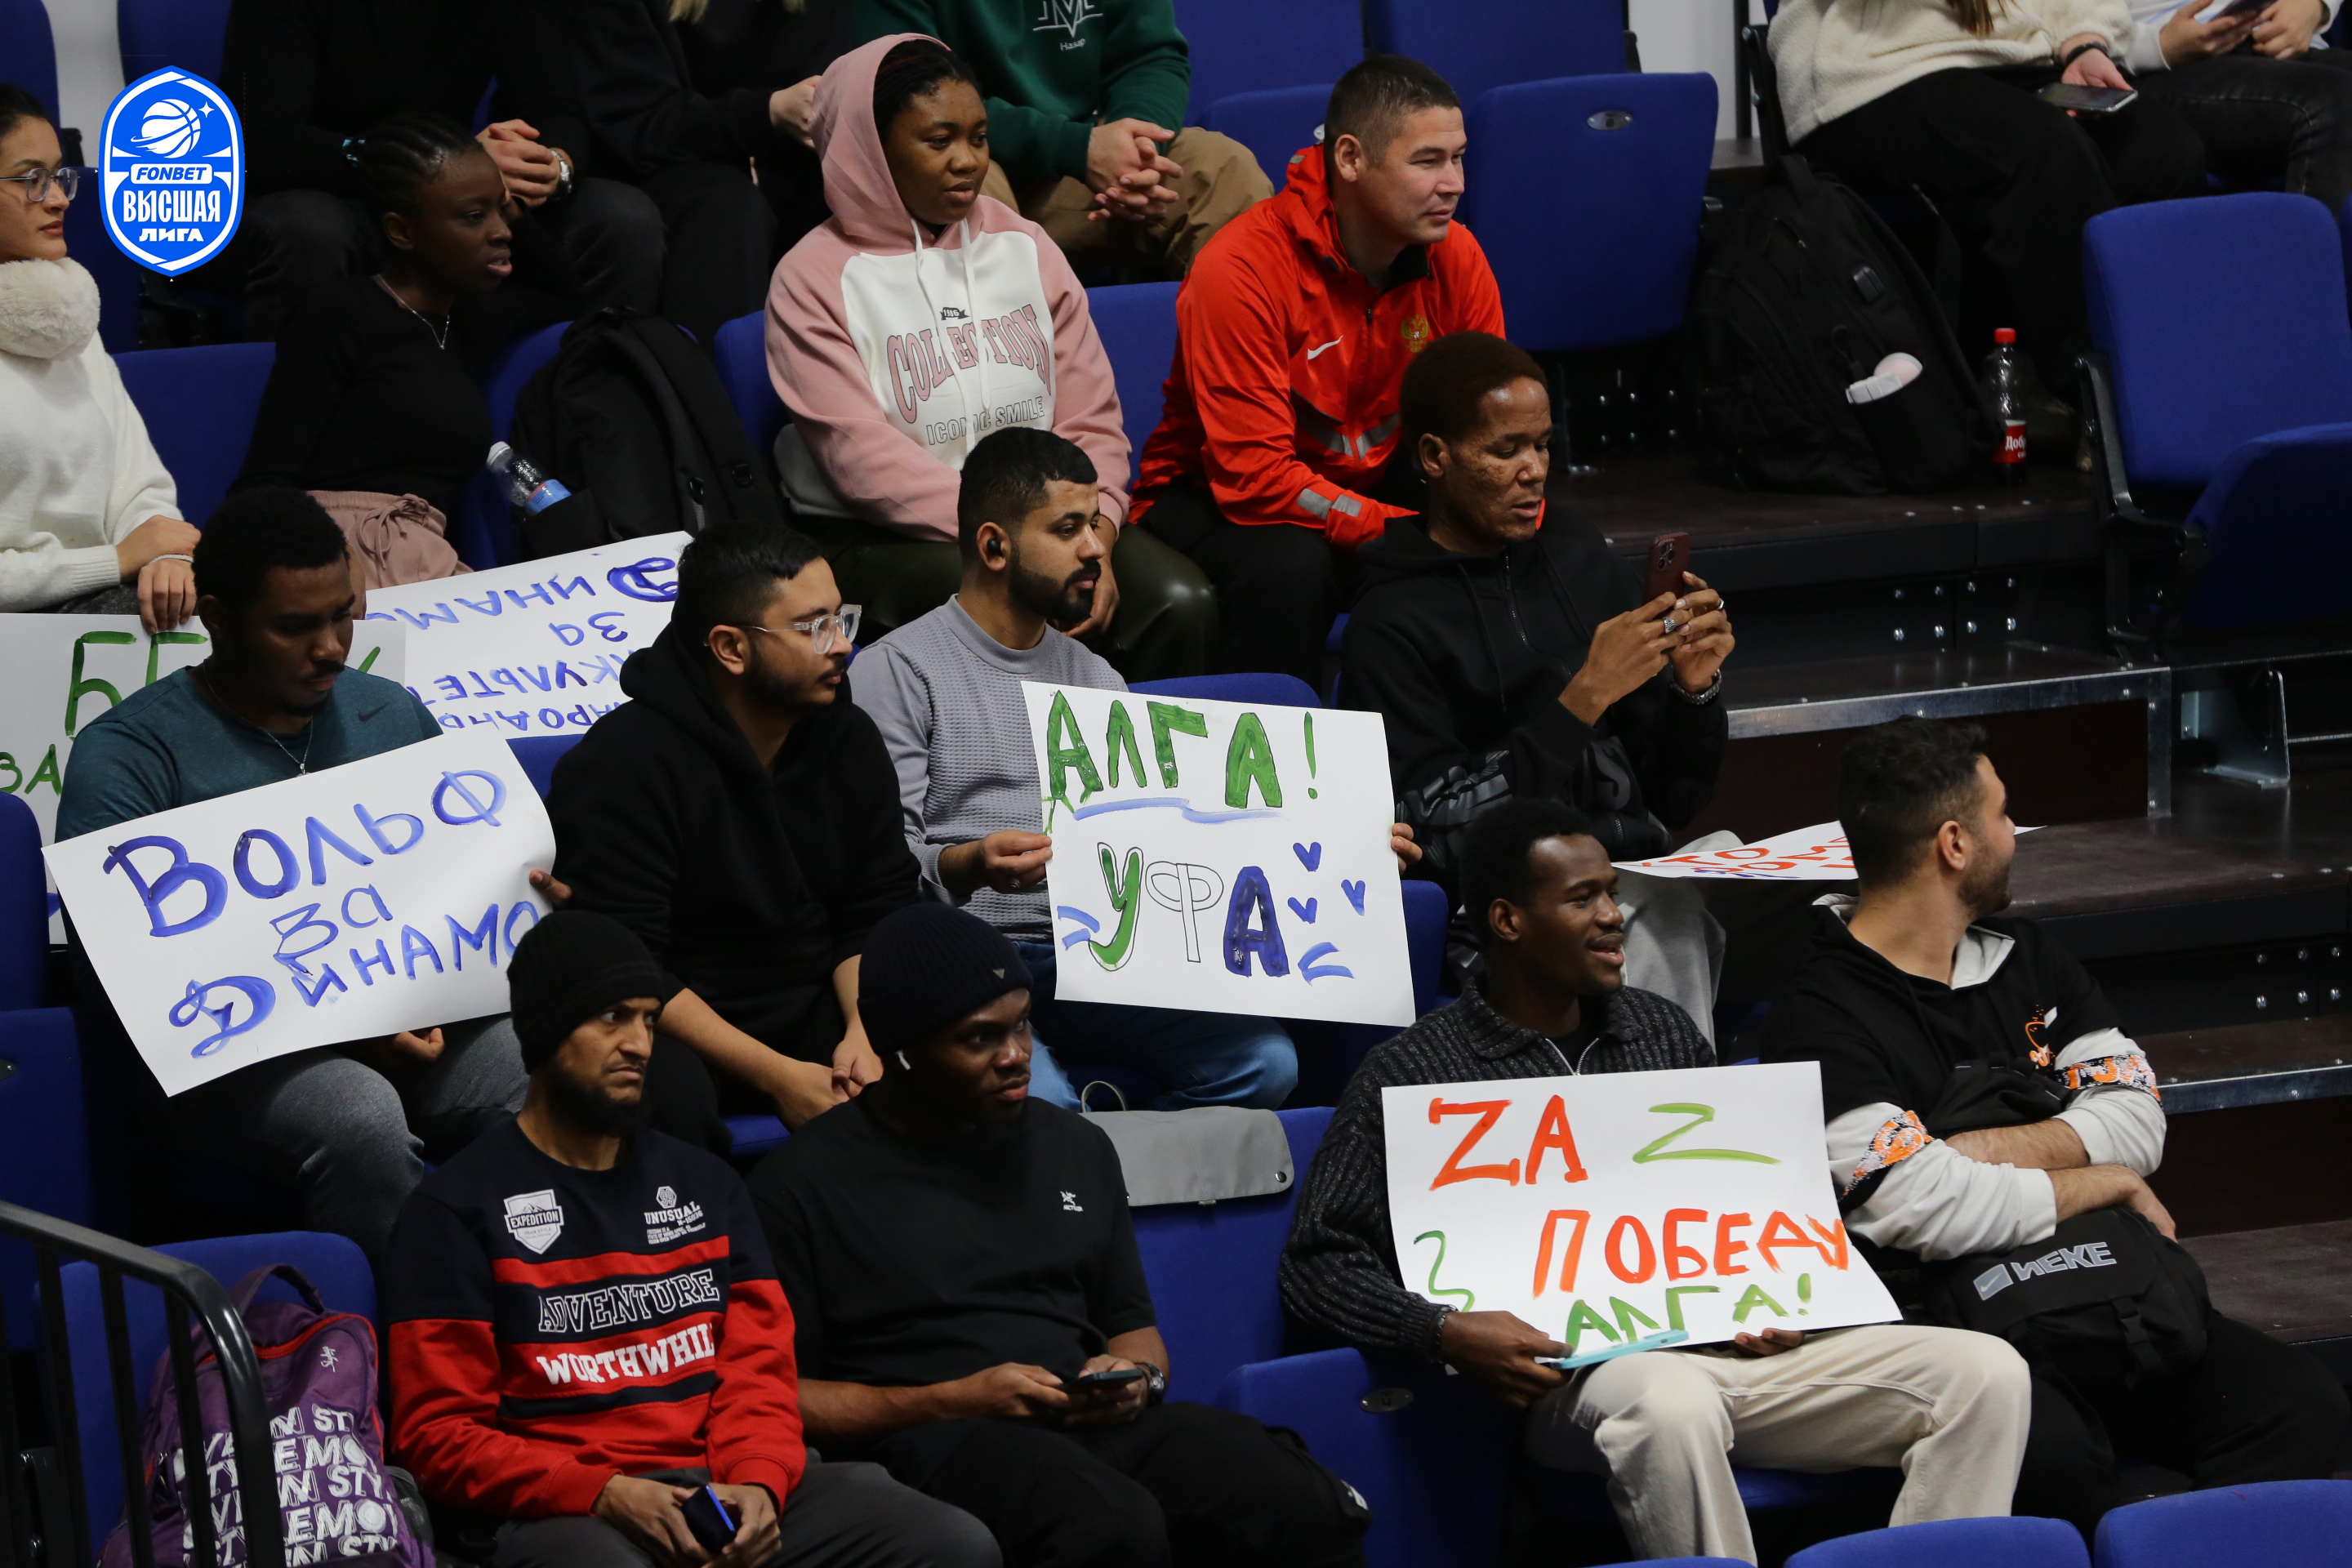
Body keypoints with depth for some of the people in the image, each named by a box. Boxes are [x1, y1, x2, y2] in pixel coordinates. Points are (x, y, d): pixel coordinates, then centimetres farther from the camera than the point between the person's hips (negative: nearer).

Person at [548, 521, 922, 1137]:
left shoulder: (847, 740, 8)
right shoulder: (622, 764, -13)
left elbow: (878, 915, 7)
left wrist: (865, 1033, -15)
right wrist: (778, 1076, -25)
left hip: (818, 1014, 6)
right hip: (686, 1036, -6)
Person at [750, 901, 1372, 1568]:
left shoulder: (1077, 1147, 21)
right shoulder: (804, 1184, 4)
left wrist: (1136, 1377, 3)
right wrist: (952, 1403, -11)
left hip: (1100, 1424, 5)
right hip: (930, 1441, -5)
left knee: (1311, 1512, -27)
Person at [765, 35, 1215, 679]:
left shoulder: (1027, 249, 12)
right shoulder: (815, 281, -2)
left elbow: (1089, 419, 7)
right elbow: (866, 459, -13)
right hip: (882, 540, -4)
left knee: (1181, 602, -22)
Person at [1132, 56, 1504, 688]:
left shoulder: (1455, 258, -7)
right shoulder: (1241, 273, -25)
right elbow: (1255, 478, -28)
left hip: (1375, 488, 6)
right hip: (1216, 502, -6)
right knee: (1288, 565, -37)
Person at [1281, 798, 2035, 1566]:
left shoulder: (1663, 1032, 21)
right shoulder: (1411, 1073, 4)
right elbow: (1317, 1260, 0)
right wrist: (1445, 1333, -18)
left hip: (1730, 1345, 6)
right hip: (1577, 1376, -6)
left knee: (1983, 1373, -15)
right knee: (1672, 1408, -43)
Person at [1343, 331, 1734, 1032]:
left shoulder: (1585, 567, 14)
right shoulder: (1391, 625, -1)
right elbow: (1441, 835, -12)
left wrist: (1696, 690, -2)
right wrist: (1583, 699, -15)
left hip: (1646, 871, 5)